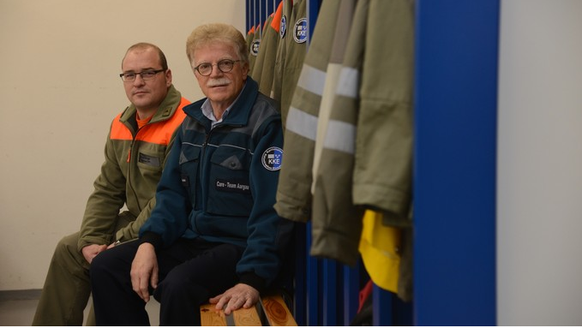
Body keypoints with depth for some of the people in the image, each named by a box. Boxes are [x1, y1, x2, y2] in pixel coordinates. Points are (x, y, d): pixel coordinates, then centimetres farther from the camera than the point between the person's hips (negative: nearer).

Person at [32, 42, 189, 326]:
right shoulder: (122, 125, 8)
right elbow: (106, 191, 11)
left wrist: (121, 243, -19)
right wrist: (90, 241, -3)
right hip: (137, 220, 9)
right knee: (69, 250, 10)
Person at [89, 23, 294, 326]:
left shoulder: (265, 122, -14)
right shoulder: (193, 121, 11)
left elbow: (271, 210, -21)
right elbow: (172, 192, 14)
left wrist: (253, 279, -28)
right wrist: (148, 243, -3)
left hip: (239, 245, -8)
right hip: (192, 240, 8)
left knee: (179, 284, -32)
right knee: (105, 268, -1)